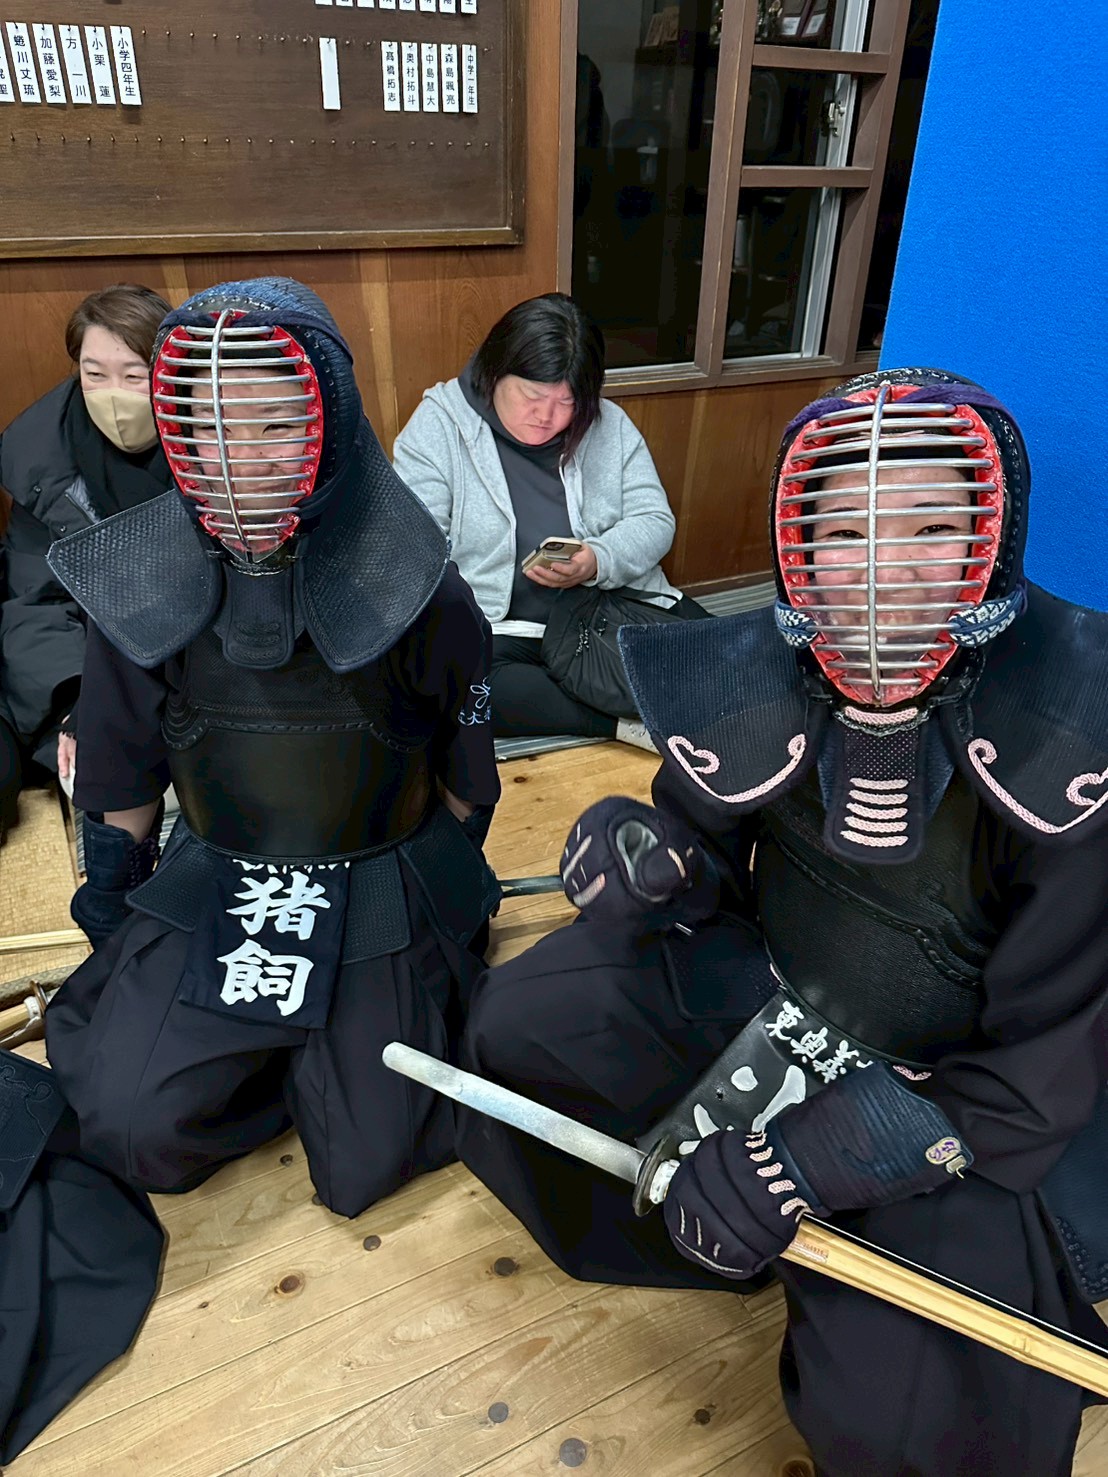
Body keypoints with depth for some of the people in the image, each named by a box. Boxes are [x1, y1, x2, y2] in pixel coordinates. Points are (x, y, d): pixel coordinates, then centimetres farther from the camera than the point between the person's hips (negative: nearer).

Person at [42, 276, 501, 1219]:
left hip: (384, 886, -2)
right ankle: (278, 1054, 19)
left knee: (367, 1166, -6)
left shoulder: (417, 593, -15)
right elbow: (123, 779, 6)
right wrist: (111, 912, 12)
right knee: (132, 1128, -10)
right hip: (212, 884, 3)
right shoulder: (139, 587, -7)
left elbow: (464, 777, -2)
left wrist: (451, 905, 6)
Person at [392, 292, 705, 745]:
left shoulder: (609, 425, 5)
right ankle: (628, 723, -29)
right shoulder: (439, 425, -3)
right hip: (497, 626, -2)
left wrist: (598, 562, -19)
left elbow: (654, 521, 3)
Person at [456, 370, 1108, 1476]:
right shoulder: (755, 680, -15)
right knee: (515, 1028, -2)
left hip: (970, 1088, -3)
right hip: (772, 978, 4)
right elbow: (706, 851, 0)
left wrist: (813, 1157, -28)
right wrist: (648, 863, -24)